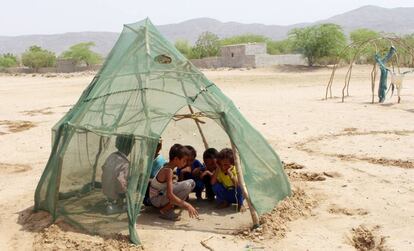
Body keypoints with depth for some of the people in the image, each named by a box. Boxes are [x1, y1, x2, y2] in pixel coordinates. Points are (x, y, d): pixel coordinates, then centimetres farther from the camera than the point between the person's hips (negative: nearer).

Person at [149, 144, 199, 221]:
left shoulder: (167, 167, 3)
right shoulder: (168, 171, -24)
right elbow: (169, 195, -34)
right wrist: (187, 206, -36)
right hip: (156, 199, -9)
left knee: (191, 183, 7)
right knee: (186, 185, -29)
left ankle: (170, 204, 3)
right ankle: (165, 210, -17)